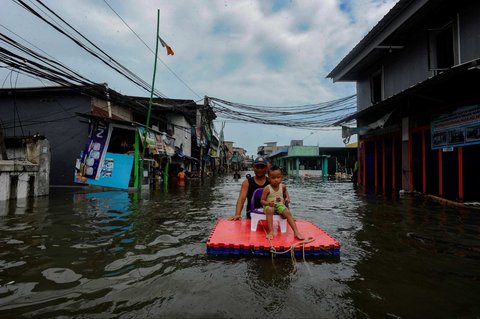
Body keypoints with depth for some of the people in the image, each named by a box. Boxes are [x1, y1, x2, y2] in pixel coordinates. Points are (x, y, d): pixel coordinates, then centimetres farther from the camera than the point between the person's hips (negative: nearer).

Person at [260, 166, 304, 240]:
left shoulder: (283, 186, 3)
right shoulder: (267, 188, -11)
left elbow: (285, 191, 30)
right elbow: (262, 200, -8)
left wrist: (287, 198, 12)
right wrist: (268, 203, -28)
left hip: (280, 205, 4)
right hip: (269, 206, -3)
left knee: (288, 213, -24)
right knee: (269, 210, -37)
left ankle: (296, 232, -21)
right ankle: (270, 231, -36)